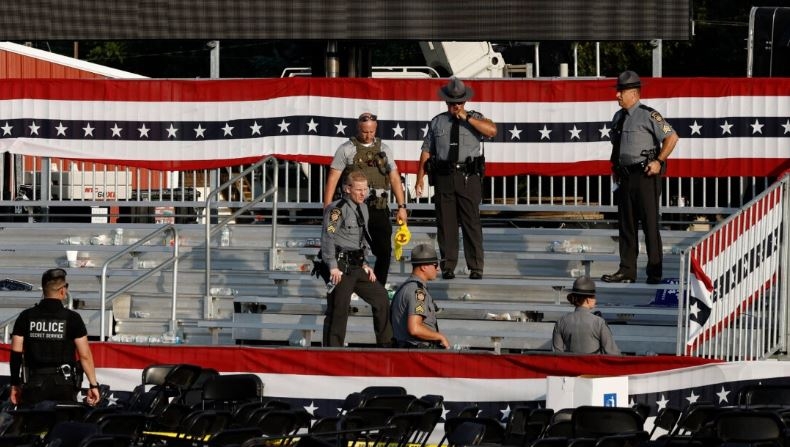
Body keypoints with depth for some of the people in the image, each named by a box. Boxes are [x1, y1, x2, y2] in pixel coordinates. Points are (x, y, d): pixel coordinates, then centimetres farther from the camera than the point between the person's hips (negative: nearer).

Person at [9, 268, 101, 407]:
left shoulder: (26, 317, 3)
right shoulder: (72, 318, -4)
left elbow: (16, 354, 2)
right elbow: (85, 355, -6)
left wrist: (15, 385, 11)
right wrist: (93, 385, 1)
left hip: (34, 384, 1)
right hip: (64, 385, -1)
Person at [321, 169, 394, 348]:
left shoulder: (362, 208, 17)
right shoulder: (337, 209, -11)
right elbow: (328, 237, -17)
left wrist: (365, 265, 17)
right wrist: (333, 267, -22)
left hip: (356, 266, 9)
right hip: (341, 267, -9)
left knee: (380, 296, 9)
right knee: (338, 309, -8)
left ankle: (386, 344, 18)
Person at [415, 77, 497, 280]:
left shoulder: (474, 118, 8)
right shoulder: (437, 122, 14)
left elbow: (492, 130, -12)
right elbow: (426, 151, 13)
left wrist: (467, 118, -13)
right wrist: (420, 178, 7)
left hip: (468, 177, -2)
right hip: (443, 177, 2)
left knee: (471, 222, -4)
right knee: (446, 223, 3)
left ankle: (476, 268, -1)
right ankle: (448, 267, 8)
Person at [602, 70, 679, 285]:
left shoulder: (648, 115, -10)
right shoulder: (618, 117, 14)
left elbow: (672, 137, -11)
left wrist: (659, 161, -13)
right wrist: (615, 166, 18)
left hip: (645, 176, -8)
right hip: (626, 176, 8)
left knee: (650, 224, -5)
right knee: (626, 224, 9)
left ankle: (655, 272, -1)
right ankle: (627, 271, 13)